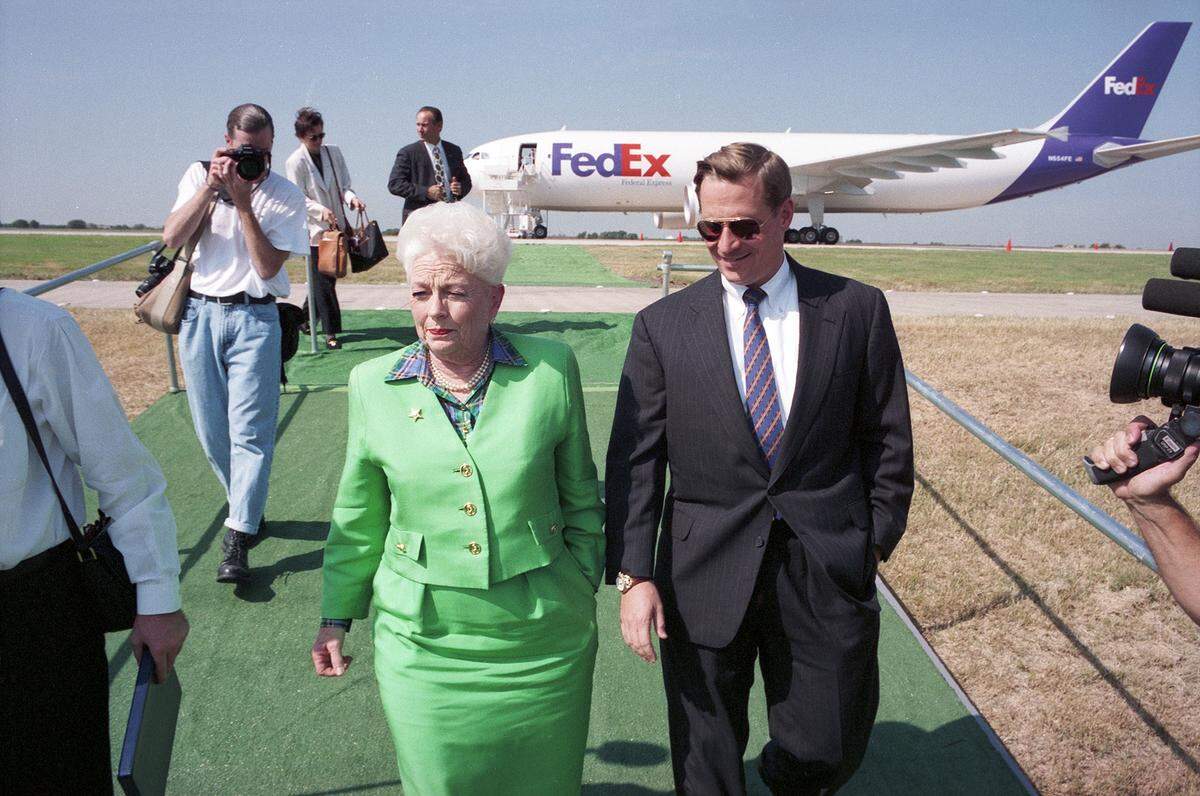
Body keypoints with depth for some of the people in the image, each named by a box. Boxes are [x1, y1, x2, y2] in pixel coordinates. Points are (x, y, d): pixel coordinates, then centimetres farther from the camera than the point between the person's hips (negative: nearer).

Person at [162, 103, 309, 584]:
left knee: (249, 430, -8)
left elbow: (267, 266, -11)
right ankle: (249, 508, 28)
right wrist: (211, 187, -13)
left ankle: (237, 539, -5)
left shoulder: (286, 196, -2)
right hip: (199, 313, 3)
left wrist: (243, 203, -16)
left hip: (253, 316, -3)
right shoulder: (198, 176, 6)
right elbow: (171, 238, -6)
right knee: (211, 431, 9)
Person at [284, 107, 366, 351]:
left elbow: (344, 185, 10)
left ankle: (306, 317, 33)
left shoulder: (334, 153, 8)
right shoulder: (296, 161, -6)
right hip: (315, 229, -5)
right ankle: (331, 332, 3)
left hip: (337, 225, 5)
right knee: (323, 281, -3)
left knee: (327, 277, 13)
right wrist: (321, 211, -26)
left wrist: (352, 198, -13)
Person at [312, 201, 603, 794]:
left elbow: (580, 494, 2)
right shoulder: (373, 384, -5)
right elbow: (358, 520, 5)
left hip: (543, 641, 0)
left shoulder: (550, 368, -8)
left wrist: (583, 589, 6)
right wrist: (336, 617, 10)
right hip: (424, 645, 0)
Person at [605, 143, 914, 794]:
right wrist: (633, 574, -10)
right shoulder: (663, 325, -1)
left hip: (827, 570, 1)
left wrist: (876, 541, 4)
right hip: (704, 577, 0)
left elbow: (888, 441, 6)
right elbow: (634, 459, -3)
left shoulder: (856, 309, 0)